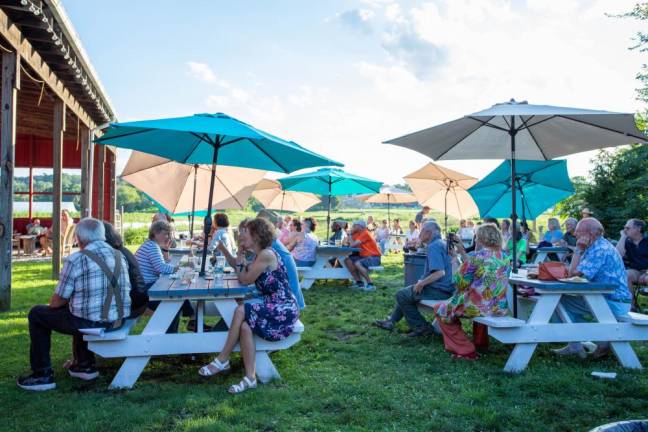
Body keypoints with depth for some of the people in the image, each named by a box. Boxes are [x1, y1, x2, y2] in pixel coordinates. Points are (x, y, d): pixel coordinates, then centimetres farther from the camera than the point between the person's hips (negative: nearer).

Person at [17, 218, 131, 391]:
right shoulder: (119, 256, 5)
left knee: (37, 314, 17)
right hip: (118, 320, 7)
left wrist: (51, 304, 19)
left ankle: (43, 375, 19)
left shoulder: (75, 260, -13)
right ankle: (86, 365, 38)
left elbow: (59, 301, -6)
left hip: (90, 322, -6)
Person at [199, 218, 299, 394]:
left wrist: (241, 255, 1)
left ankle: (222, 360, -6)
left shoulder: (266, 255, -16)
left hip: (283, 311, -8)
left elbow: (244, 279, -12)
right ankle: (250, 377, -16)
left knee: (241, 311, -20)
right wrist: (223, 249, 15)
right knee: (245, 326, -17)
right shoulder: (260, 255, 13)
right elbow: (241, 270, 22)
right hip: (272, 308, 8)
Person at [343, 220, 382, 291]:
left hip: (374, 258, -9)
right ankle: (359, 282, -3)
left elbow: (353, 245, -21)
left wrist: (351, 234, -7)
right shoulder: (357, 234, 11)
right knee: (347, 260, -5)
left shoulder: (365, 233, -15)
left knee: (357, 263, -33)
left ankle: (370, 284, -22)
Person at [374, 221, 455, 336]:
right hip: (443, 287, 11)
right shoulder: (441, 243, 15)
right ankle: (391, 321, 27)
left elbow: (440, 272, -30)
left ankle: (421, 327, 3)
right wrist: (423, 281, 15)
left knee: (401, 295, -1)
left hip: (439, 290, -11)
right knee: (406, 292, 24)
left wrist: (421, 284, -18)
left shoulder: (433, 246, -19)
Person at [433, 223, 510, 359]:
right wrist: (464, 255, 14)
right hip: (500, 307, 7)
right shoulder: (504, 257, 5)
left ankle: (465, 350, 12)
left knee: (441, 309, 12)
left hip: (479, 306, -7)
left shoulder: (476, 256, -16)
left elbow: (461, 283, -9)